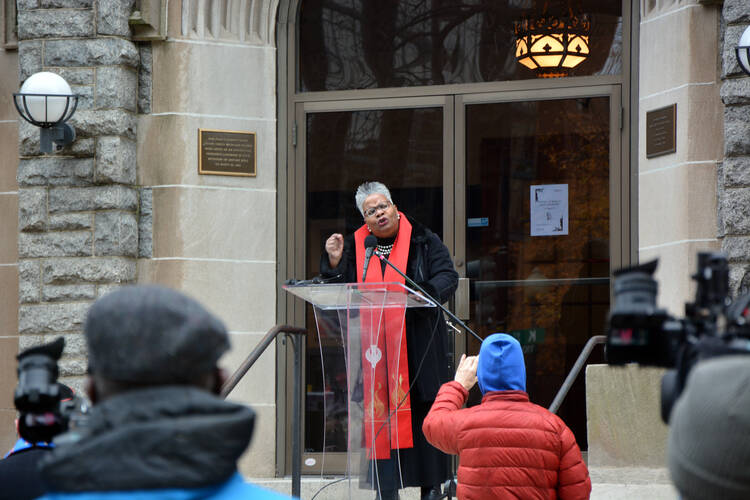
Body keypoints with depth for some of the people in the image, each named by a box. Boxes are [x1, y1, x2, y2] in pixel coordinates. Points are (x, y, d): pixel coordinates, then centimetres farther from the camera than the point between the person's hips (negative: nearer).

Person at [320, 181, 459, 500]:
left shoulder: (423, 241, 4)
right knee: (381, 414, -2)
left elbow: (447, 277, -3)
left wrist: (423, 293, -21)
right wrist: (335, 262, -6)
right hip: (375, 350, 2)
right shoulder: (355, 247, 11)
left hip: (419, 346, -2)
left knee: (424, 411, -3)